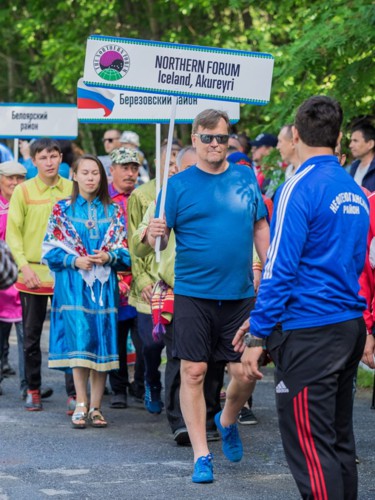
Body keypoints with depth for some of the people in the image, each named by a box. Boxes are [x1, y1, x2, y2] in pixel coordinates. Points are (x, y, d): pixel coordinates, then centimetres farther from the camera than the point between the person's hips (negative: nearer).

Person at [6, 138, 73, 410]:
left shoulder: (72, 189, 3)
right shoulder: (23, 191, -1)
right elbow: (13, 232, 0)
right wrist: (24, 266, -10)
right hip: (33, 274, 0)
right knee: (32, 336, 7)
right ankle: (33, 390, 18)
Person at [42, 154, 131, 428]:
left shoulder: (114, 211, 11)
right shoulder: (62, 210, 7)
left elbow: (125, 251, 9)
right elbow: (51, 250, 4)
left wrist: (108, 257, -10)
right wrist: (75, 261, -11)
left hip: (105, 284, 2)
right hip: (73, 285, -2)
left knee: (102, 340, -1)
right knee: (80, 339, -12)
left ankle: (96, 406, 4)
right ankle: (81, 405, -8)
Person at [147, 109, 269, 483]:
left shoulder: (246, 178, 7)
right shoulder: (179, 184, -1)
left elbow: (260, 227, 14)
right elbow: (160, 240, -3)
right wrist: (154, 236, -26)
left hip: (240, 294, 2)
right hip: (193, 294, -2)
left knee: (245, 374, 1)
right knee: (193, 373, -2)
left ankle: (227, 421, 33)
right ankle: (201, 456, 7)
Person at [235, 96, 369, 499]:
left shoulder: (300, 188, -12)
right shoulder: (356, 192, 12)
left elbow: (280, 267, -16)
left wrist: (258, 334, -11)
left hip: (309, 332, -8)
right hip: (350, 326, 8)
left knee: (309, 444, -6)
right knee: (339, 439, 15)